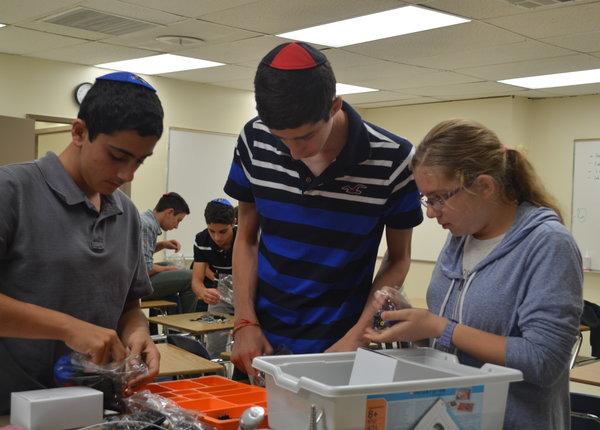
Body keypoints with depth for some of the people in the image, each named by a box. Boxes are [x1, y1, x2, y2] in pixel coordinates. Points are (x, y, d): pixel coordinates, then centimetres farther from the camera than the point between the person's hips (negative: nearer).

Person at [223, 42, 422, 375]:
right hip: (262, 340, 3)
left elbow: (399, 259, -3)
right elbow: (246, 238, 3)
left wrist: (356, 337, -13)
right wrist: (245, 323, -5)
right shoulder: (254, 141, -8)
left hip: (336, 346, -2)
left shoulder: (392, 159, -16)